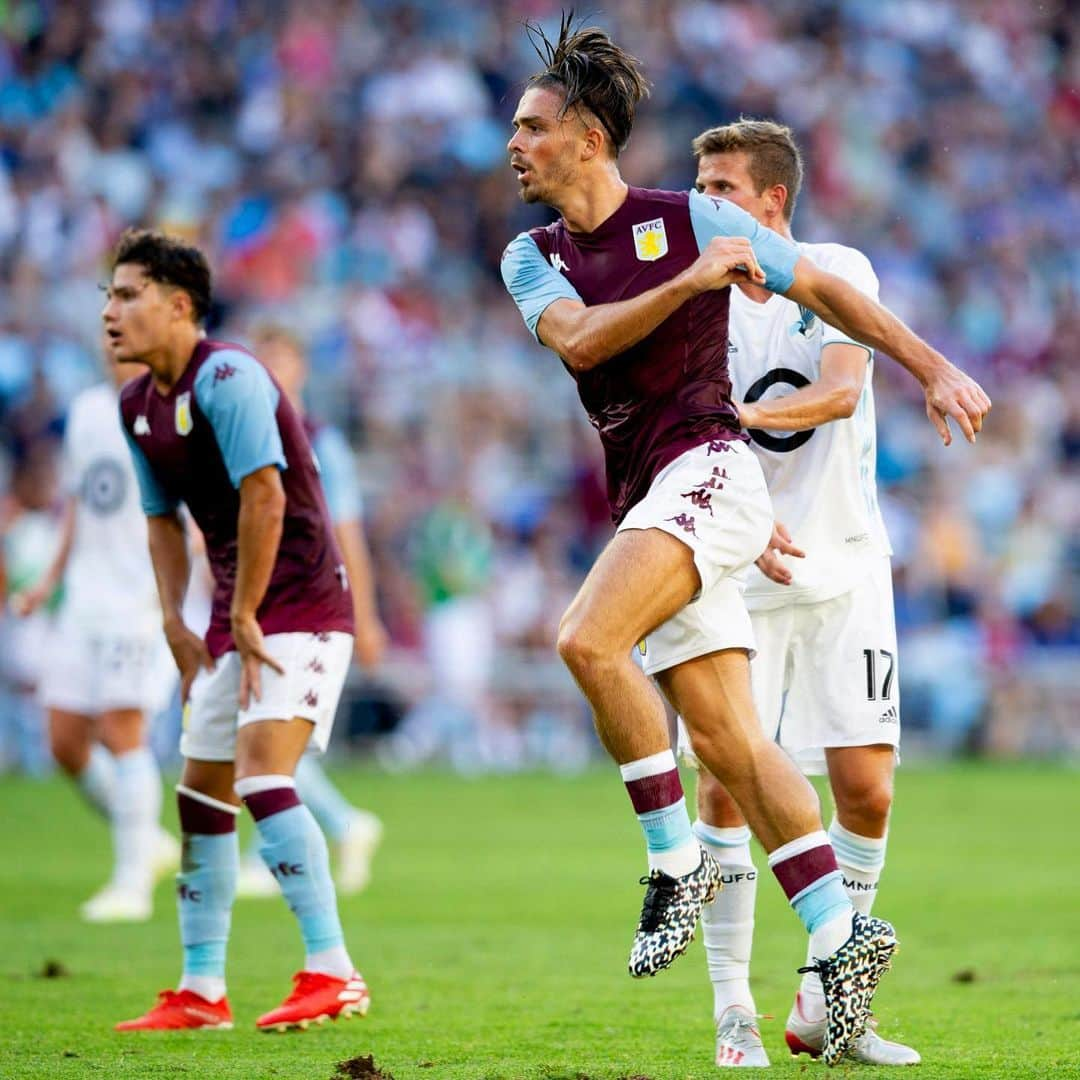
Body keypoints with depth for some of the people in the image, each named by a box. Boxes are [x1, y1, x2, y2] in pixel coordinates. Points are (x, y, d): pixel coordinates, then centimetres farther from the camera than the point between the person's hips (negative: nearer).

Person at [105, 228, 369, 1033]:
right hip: (237, 619, 9)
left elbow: (265, 495, -23)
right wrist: (177, 624, 10)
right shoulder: (139, 404, 10)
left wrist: (244, 618, -19)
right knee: (201, 794, 9)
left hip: (301, 605, -9)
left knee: (261, 775, -21)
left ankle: (333, 973, -20)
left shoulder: (227, 377, -18)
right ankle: (202, 993, 16)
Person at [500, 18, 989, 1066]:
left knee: (588, 640, -27)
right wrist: (688, 282, -16)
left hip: (707, 468, -6)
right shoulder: (533, 259, 13)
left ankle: (678, 860, -16)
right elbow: (578, 342, -6)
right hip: (642, 499, 6)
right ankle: (838, 934, 1)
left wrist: (937, 371, 6)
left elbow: (825, 291, 8)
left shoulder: (692, 219, 1)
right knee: (729, 742, 0)